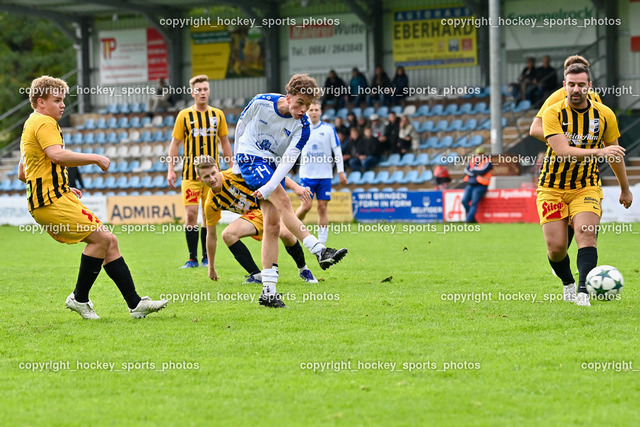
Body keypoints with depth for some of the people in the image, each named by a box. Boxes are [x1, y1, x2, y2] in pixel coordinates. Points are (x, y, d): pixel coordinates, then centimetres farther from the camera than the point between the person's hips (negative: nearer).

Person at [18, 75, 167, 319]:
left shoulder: (30, 126, 25)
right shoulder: (44, 123, -8)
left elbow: (22, 174, 30)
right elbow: (57, 155, -27)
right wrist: (95, 159, -17)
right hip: (53, 201, -11)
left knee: (109, 241, 5)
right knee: (101, 238, -17)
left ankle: (134, 303, 1)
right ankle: (79, 298, -6)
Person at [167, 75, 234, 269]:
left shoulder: (218, 115, 6)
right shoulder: (185, 115, 0)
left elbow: (225, 143, 14)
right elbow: (175, 143, 3)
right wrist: (171, 170, -5)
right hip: (190, 172, -2)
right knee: (191, 214, -7)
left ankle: (207, 258, 10)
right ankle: (192, 258, -1)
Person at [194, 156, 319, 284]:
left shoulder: (235, 173, -20)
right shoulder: (211, 205, -6)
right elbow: (211, 236, 5)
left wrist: (295, 187, -23)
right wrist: (211, 268, 10)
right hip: (254, 215, 4)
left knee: (285, 233, -31)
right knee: (227, 234, -23)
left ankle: (303, 270, -3)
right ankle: (256, 275, -18)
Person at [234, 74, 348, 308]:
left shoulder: (302, 126, -11)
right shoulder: (261, 102, -15)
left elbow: (288, 160, -17)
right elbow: (241, 125, 3)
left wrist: (268, 187, -30)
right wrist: (238, 161, 12)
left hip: (273, 165, 4)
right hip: (250, 157, -4)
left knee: (273, 224, -4)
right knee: (283, 202, -24)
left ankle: (268, 291, -4)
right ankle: (320, 251, -32)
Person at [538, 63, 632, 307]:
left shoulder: (604, 115, -3)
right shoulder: (553, 113, -13)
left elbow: (614, 153, 12)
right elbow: (563, 151, -26)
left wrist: (625, 189, 20)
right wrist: (599, 151, -37)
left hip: (586, 187, 1)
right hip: (552, 188, -1)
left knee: (586, 234, -22)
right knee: (556, 246, -6)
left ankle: (583, 291, -31)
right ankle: (568, 284, 23)